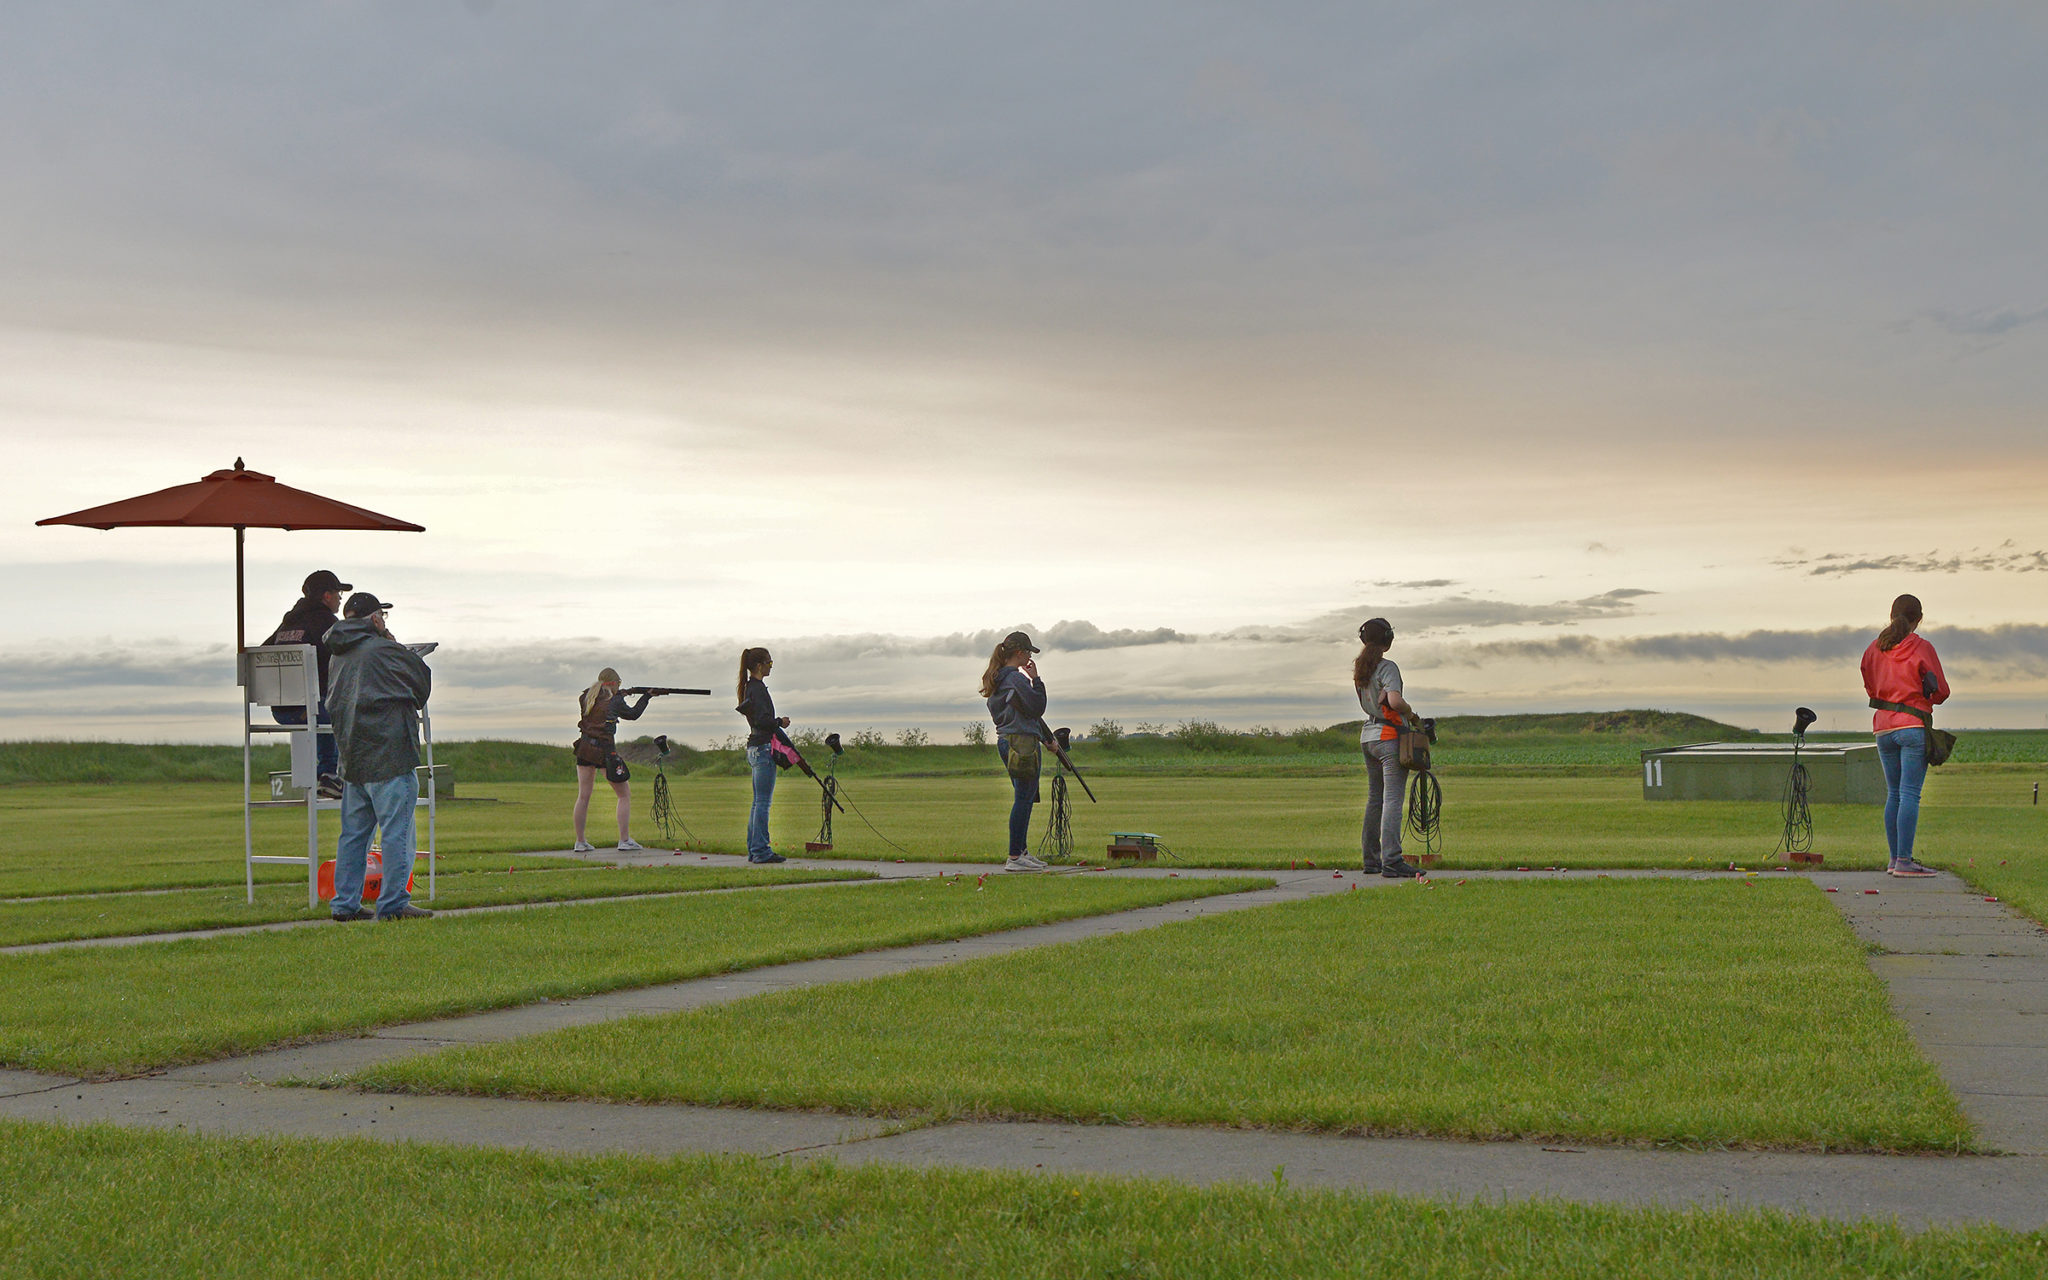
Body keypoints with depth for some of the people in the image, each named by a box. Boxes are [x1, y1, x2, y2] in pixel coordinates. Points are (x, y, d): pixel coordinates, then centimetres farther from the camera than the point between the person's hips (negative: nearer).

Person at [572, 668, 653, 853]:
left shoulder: (586, 697, 6)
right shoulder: (614, 701, -6)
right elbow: (633, 714, 10)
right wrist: (646, 697, 24)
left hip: (584, 747, 5)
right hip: (605, 750, -5)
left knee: (583, 796, 10)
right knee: (624, 795, 6)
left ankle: (580, 842, 10)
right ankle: (624, 840, 1)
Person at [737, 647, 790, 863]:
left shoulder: (749, 687, 16)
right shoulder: (758, 689, -14)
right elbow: (762, 720, -21)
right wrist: (781, 722, -5)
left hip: (754, 748, 10)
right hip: (763, 747, -10)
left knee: (758, 802, 13)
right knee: (763, 802, -8)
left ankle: (754, 850, 15)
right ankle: (761, 851, -7)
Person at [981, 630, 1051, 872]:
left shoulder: (997, 680, 15)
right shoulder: (1016, 679, -15)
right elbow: (1037, 708, -13)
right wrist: (1036, 679, -7)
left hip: (1006, 742, 10)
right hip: (1023, 742, -10)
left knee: (1024, 799, 17)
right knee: (1024, 799, -7)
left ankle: (1022, 850, 21)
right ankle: (1015, 857, -7)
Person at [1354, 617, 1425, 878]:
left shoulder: (1360, 668, 11)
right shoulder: (1387, 668, -13)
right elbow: (1395, 701, -26)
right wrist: (1410, 712, -8)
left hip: (1367, 736, 8)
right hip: (1388, 737, -8)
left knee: (1375, 799, 14)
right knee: (1393, 799, -10)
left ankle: (1371, 859, 17)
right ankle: (1391, 861, -16)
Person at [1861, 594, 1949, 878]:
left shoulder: (1875, 649, 9)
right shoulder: (1922, 649, -5)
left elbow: (1869, 687, 19)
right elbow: (1941, 692, -1)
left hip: (1883, 729, 5)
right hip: (1913, 726, -5)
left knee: (1894, 794, 13)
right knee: (1910, 794, -8)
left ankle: (1895, 859, 14)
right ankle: (1904, 861, -13)